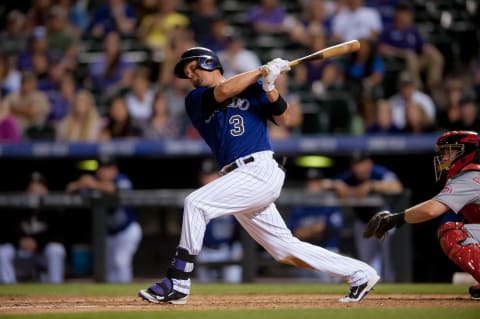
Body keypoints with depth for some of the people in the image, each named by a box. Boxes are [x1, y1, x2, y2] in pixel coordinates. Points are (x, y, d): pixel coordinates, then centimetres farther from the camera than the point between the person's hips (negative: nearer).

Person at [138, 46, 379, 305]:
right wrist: (262, 71, -1)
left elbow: (283, 119, 2)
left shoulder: (253, 88, 9)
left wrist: (269, 87, -12)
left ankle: (177, 283, -20)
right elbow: (223, 92, -3)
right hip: (239, 178, 5)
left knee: (196, 203, -21)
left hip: (260, 169, -5)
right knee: (284, 249, 6)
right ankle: (359, 274, 17)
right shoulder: (194, 100, 16)